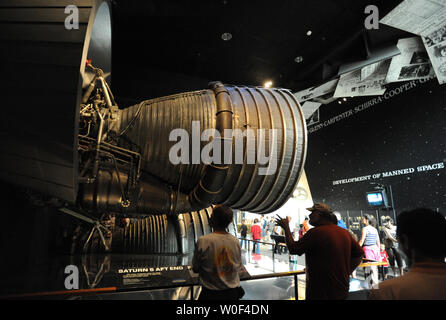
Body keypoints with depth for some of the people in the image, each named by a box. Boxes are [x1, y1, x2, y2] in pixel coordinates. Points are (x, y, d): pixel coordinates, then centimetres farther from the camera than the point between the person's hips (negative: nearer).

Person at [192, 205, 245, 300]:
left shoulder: (203, 241, -19)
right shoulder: (235, 241, -7)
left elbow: (195, 269, -8)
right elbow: (238, 267, 5)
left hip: (211, 294, -3)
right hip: (232, 292, 3)